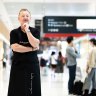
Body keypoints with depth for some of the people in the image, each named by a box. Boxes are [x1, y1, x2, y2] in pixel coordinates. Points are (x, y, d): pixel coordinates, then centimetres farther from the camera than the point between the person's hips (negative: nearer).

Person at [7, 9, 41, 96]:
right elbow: (15, 47, -10)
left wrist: (27, 30, -11)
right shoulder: (14, 32, 4)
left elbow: (35, 44, -11)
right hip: (18, 66, -1)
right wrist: (32, 49, -9)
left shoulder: (35, 31, 7)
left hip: (32, 65, 1)